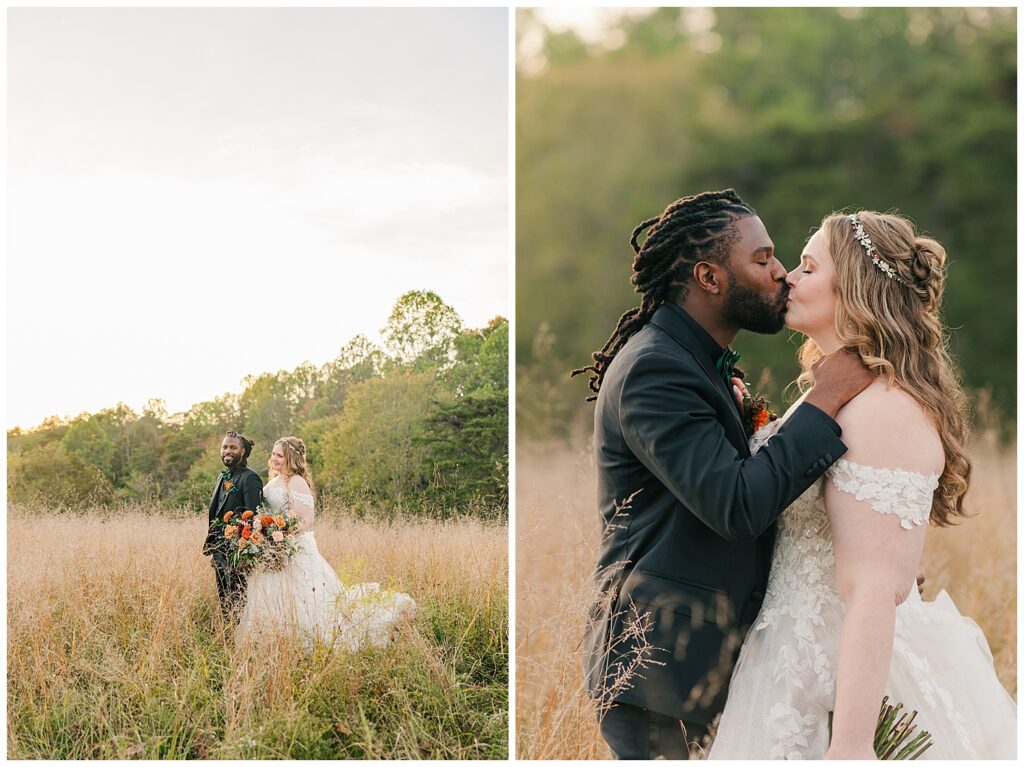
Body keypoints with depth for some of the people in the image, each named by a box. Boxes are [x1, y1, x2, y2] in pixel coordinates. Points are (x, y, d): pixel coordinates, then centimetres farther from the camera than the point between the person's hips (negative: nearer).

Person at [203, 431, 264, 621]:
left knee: (237, 603, -6)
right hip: (221, 553, 9)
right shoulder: (224, 477, 15)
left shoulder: (250, 478, -12)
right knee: (224, 601, 13)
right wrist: (212, 550, 16)